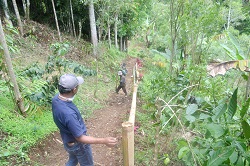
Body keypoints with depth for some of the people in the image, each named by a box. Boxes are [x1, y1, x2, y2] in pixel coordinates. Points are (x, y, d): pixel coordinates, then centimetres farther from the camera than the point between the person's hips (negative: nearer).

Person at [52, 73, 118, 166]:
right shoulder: (68, 113, -42)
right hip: (77, 144, -7)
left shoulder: (56, 98, -16)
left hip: (67, 140, 8)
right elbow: (80, 138, -33)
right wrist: (104, 141, -37)